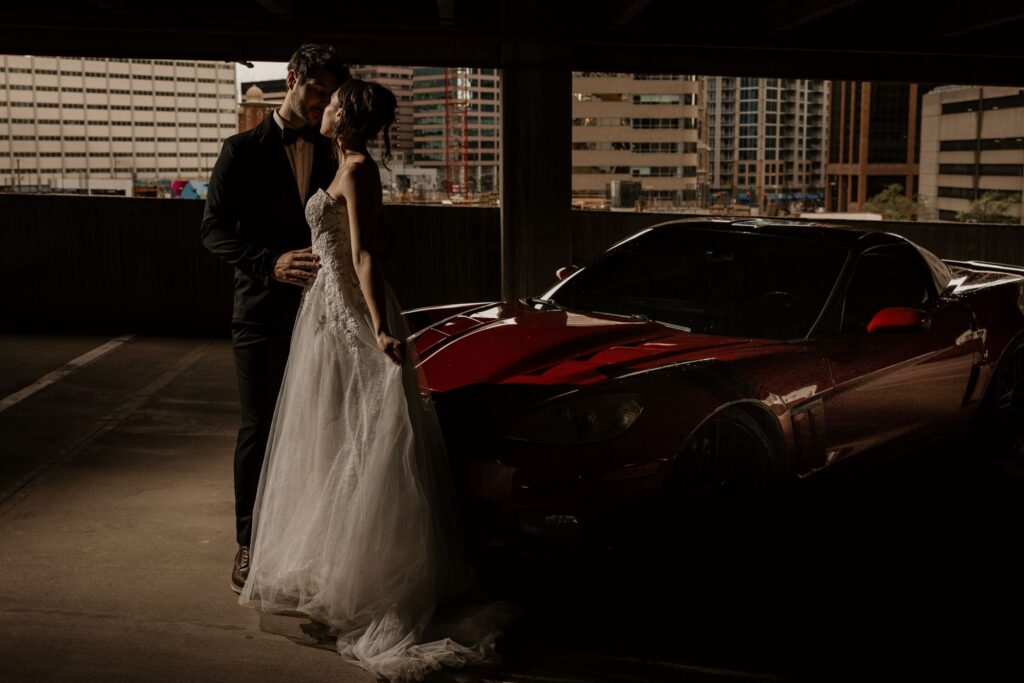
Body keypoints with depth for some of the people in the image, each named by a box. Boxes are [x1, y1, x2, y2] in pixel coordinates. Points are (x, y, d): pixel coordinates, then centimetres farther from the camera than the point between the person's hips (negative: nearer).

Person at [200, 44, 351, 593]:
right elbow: (215, 227, -8)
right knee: (259, 428, 2)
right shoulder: (245, 150, -1)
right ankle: (250, 543, 13)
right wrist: (271, 263, -24)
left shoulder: (332, 157, 10)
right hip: (263, 311, -3)